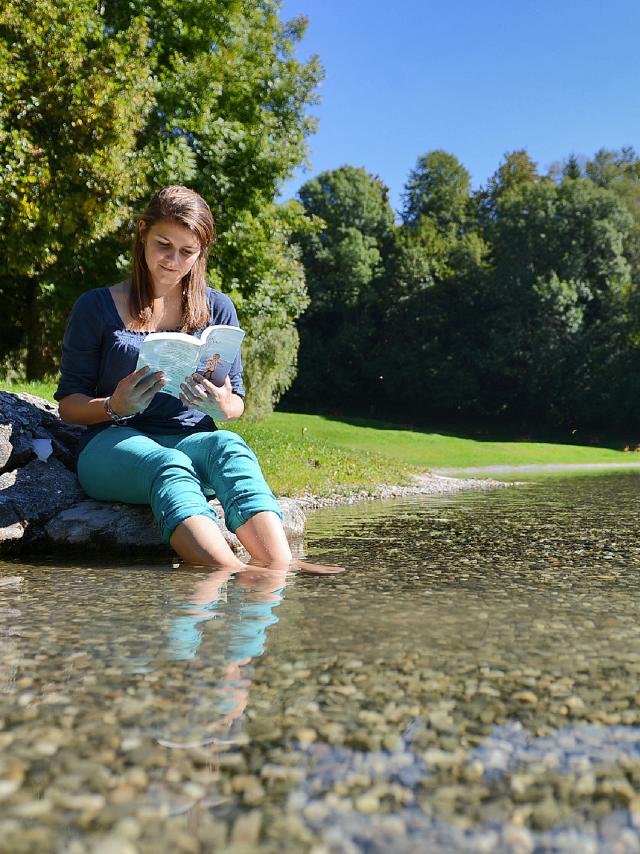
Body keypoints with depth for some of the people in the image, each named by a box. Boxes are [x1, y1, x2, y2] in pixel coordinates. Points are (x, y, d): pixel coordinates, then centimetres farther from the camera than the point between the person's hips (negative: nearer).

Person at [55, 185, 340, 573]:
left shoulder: (217, 309, 13)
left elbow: (237, 403, 13)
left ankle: (281, 570, -57)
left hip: (193, 441, 2)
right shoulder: (96, 307, 7)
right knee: (168, 466, -38)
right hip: (115, 444, -2)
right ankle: (234, 577, -62)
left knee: (230, 446, -35)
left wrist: (221, 405, -13)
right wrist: (115, 407, -18)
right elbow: (69, 403, 5)